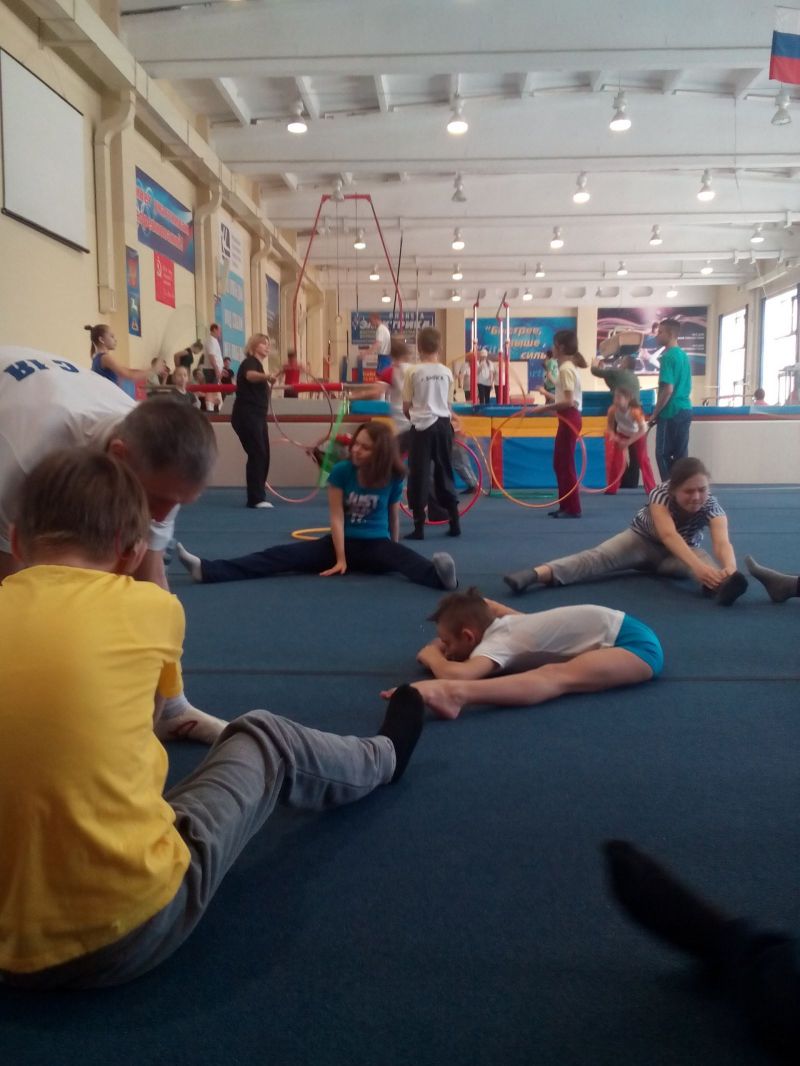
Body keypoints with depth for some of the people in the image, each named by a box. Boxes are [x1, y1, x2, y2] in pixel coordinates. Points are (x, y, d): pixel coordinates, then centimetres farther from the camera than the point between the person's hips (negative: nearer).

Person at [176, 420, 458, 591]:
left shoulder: (393, 477, -7)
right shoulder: (341, 471, -7)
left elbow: (394, 515, 7)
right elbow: (337, 517, -10)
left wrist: (393, 549, 18)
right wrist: (340, 559, -15)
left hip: (377, 546, 0)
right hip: (343, 542, 1)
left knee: (405, 559, -35)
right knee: (282, 555, -16)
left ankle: (439, 576, -68)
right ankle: (208, 569, -30)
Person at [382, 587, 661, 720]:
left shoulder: (498, 642, -20)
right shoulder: (504, 623, 7)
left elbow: (457, 673, -36)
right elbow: (482, 603, 31)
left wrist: (431, 654, -12)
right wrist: (444, 640, 20)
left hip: (637, 644, -13)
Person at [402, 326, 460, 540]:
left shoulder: (414, 372, -5)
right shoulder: (447, 372, 3)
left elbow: (406, 407, 0)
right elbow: (448, 404, 8)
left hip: (422, 426, -3)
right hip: (443, 425, 3)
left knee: (419, 475, 1)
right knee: (444, 473, 14)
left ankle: (419, 527, 1)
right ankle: (454, 523, 17)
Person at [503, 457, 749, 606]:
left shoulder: (711, 506, -24)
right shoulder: (660, 495, -30)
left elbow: (722, 542, -43)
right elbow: (668, 535, -48)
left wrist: (730, 570, -67)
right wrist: (697, 565, -66)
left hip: (682, 551, 2)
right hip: (642, 541, -2)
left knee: (708, 565, -34)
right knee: (600, 556, -32)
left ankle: (722, 586, -71)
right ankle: (536, 574, -58)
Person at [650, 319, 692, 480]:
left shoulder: (668, 356, -13)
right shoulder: (684, 356, 13)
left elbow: (668, 390, -19)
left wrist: (655, 414, -11)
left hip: (671, 412, -8)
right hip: (685, 410, 8)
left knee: (663, 454, -1)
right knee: (681, 454, 9)